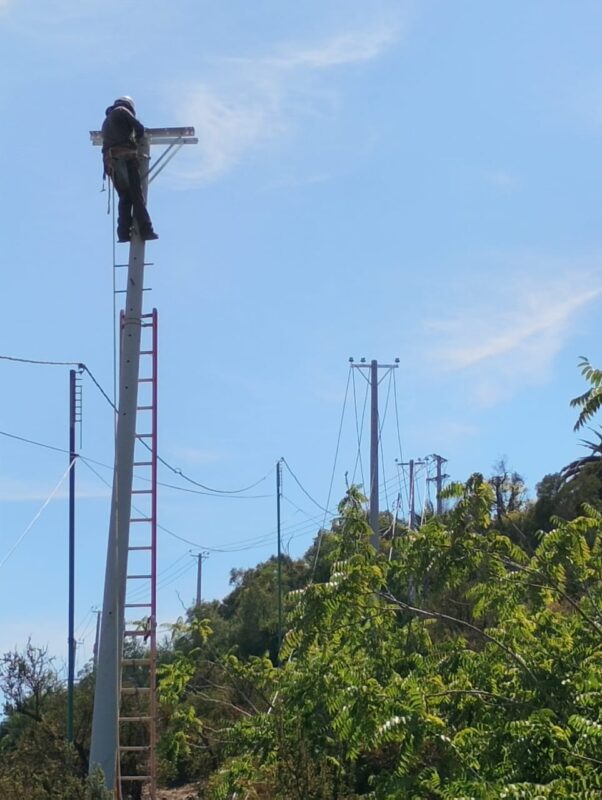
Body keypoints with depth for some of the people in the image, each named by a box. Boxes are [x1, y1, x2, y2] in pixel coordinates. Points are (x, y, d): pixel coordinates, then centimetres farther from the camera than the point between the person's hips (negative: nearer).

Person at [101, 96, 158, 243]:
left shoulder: (106, 121, 31)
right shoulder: (122, 111, 8)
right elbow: (140, 128, 5)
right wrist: (136, 138, 26)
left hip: (110, 161, 6)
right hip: (125, 158, -6)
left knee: (124, 198, 6)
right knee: (136, 195, -9)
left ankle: (124, 232, -7)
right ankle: (145, 230, -16)